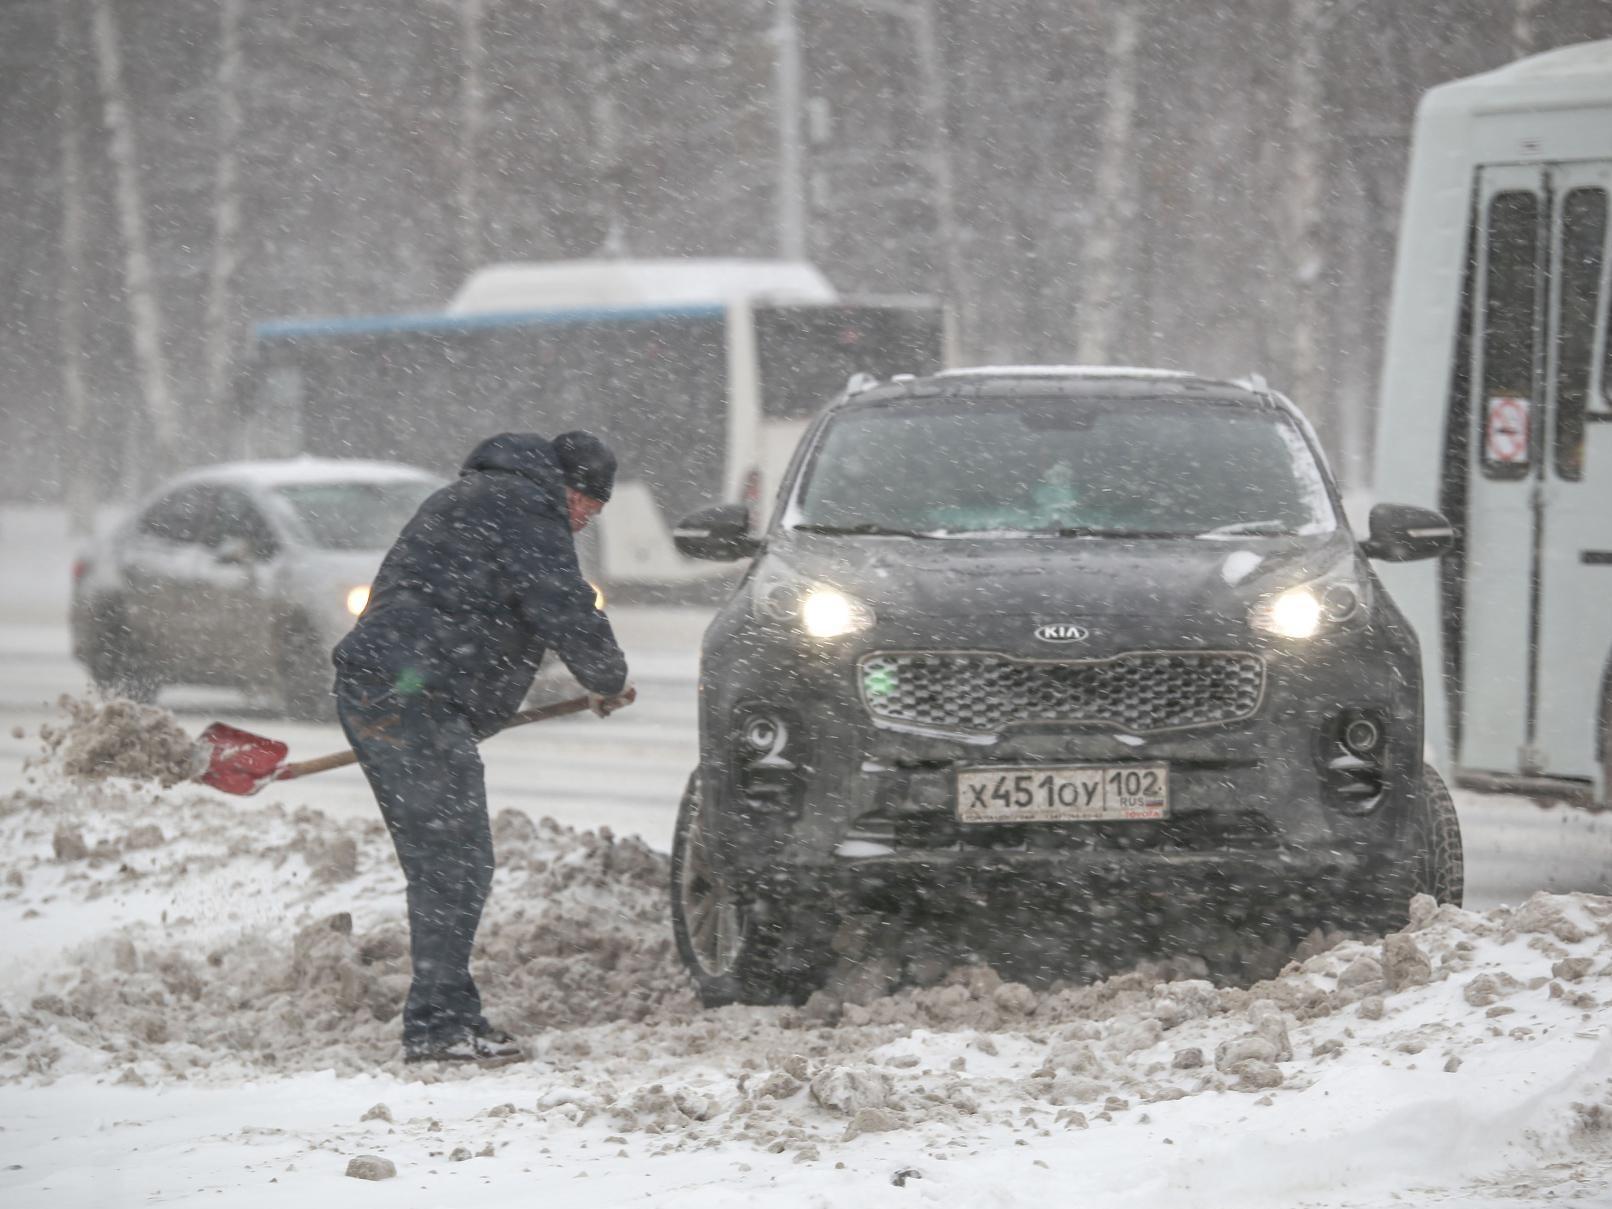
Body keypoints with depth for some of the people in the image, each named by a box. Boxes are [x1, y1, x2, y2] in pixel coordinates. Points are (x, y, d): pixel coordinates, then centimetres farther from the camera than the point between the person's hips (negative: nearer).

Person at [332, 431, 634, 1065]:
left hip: (366, 686, 10)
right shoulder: (527, 507, -3)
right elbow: (564, 611, -10)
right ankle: (438, 1022, -13)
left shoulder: (468, 499, 30)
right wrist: (609, 683, 6)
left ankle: (447, 1016, 15)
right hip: (412, 697, -10)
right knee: (456, 863, -10)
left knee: (435, 864, 13)